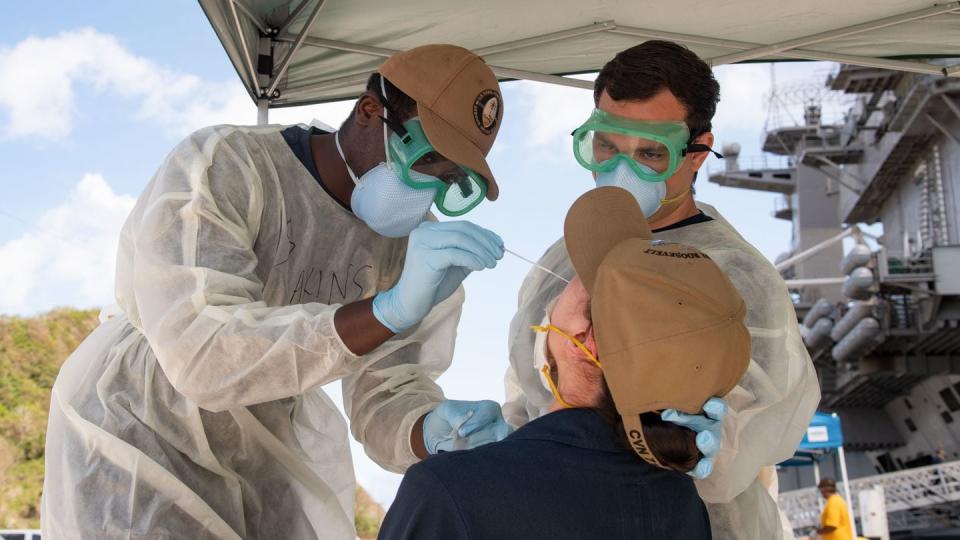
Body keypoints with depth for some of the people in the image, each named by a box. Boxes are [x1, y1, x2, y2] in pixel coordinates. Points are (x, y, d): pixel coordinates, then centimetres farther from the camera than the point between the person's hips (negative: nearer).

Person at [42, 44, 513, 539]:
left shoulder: (420, 248, -10)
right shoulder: (221, 169, -25)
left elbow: (385, 400, -12)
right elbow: (200, 352, -36)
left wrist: (434, 431, -35)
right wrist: (392, 308, -46)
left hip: (270, 452, 4)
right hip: (140, 431, -4)